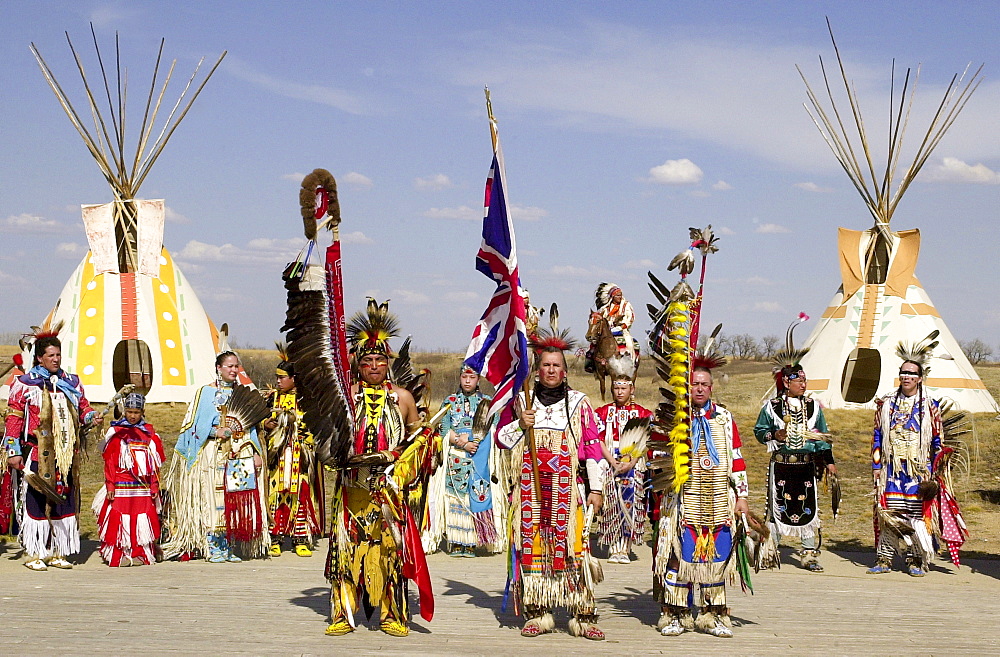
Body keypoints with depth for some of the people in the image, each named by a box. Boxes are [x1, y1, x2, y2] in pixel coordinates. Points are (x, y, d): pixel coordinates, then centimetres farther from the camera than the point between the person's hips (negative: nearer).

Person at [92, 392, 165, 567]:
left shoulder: (149, 433, 12)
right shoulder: (116, 433, 4)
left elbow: (155, 463, 13)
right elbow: (109, 461, 1)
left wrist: (154, 486, 8)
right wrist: (110, 485, -6)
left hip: (143, 487, 3)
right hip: (121, 485, -3)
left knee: (143, 520, 2)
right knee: (119, 519, -5)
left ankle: (140, 554, 9)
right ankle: (118, 555, 0)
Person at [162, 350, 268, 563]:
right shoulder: (205, 393, 3)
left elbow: (250, 427, 15)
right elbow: (194, 425, -2)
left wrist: (256, 453, 7)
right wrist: (215, 432, -16)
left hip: (240, 455, 4)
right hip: (214, 454, -4)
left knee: (235, 501, 1)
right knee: (213, 498, -8)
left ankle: (229, 548, 7)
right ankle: (213, 548, -2)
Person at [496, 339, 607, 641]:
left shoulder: (579, 402, 7)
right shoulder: (522, 400, 12)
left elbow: (593, 446, 6)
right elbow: (500, 439, 12)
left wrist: (596, 488, 1)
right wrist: (520, 424, -7)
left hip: (569, 488, -2)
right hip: (531, 488, 2)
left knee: (574, 547, -8)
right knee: (532, 547, -1)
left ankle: (584, 617, -7)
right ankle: (537, 614, 6)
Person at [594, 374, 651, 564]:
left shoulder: (643, 414, 7)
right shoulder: (603, 412, 9)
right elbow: (599, 441, 1)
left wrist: (631, 463, -12)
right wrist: (614, 463, -10)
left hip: (634, 465, 0)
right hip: (609, 464, 1)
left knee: (630, 503, -7)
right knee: (612, 504, -5)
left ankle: (625, 549, -2)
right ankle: (614, 549, -3)